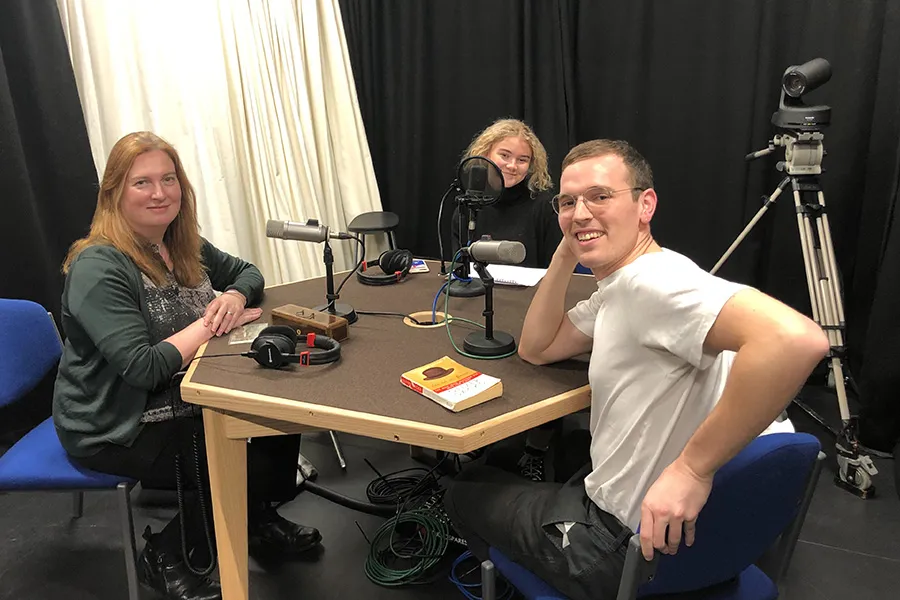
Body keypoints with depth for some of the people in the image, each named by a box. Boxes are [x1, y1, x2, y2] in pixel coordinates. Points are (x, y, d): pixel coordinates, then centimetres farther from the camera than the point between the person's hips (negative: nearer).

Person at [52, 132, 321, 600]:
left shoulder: (183, 246, 1)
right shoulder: (99, 267, -23)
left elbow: (246, 272, 12)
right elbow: (143, 368, -29)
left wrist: (234, 296, -11)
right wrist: (211, 322, -21)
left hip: (185, 400, 8)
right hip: (116, 428, -7)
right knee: (246, 464, -20)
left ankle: (258, 521, 20)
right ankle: (164, 555, 7)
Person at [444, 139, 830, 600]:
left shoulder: (652, 280, -28)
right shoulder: (616, 288, 3)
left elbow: (797, 339, -42)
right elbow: (536, 349, 11)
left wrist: (692, 468, -35)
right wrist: (565, 254, -1)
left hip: (625, 537, -8)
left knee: (465, 492, 16)